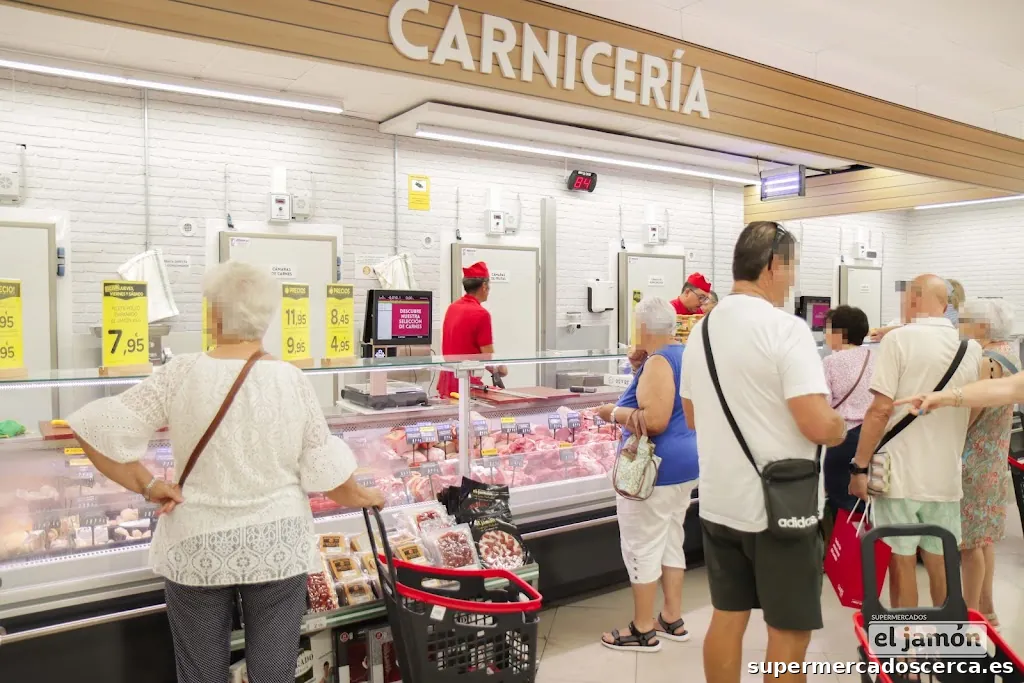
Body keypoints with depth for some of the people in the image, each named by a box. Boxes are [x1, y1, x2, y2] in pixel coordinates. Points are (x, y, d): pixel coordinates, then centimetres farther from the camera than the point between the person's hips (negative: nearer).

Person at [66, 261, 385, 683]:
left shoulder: (182, 373, -12)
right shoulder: (292, 380, -10)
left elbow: (99, 431, -13)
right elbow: (327, 474, -7)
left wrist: (147, 485, -3)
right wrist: (365, 498, 10)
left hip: (197, 549, 0)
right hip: (277, 546, 0)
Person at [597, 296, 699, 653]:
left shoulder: (658, 362, -19)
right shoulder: (685, 356, 10)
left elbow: (654, 421, -27)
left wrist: (615, 413, -13)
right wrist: (641, 369, 14)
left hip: (655, 467, -10)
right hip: (684, 462, 10)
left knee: (642, 548, 2)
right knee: (670, 543, 19)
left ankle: (643, 631, 13)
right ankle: (672, 619, 29)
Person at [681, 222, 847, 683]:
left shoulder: (701, 329, 7)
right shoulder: (786, 328, -17)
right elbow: (819, 425, -23)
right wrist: (840, 429, -2)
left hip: (718, 502, 7)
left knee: (727, 618, 17)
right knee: (788, 631, 8)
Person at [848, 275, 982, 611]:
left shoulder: (900, 338, -11)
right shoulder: (971, 348, 7)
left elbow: (880, 410, -15)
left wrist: (860, 467, -10)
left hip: (900, 474, -5)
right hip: (946, 476, 5)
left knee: (901, 561, 6)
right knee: (941, 563, 15)